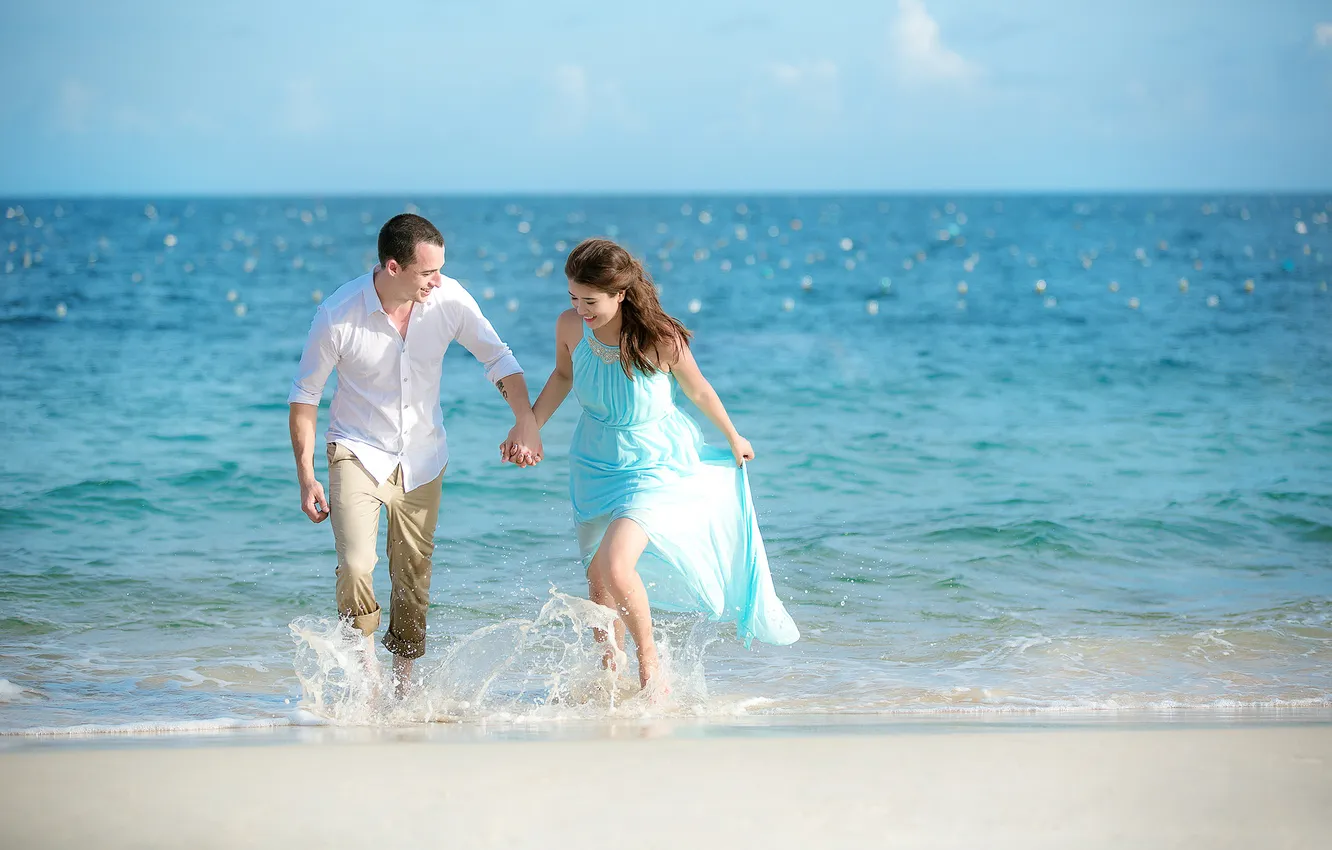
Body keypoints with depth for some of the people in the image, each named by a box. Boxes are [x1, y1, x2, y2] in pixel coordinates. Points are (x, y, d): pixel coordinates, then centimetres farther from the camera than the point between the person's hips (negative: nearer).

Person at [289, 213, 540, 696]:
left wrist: (525, 420, -12)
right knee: (356, 567, -20)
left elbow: (497, 357, 1)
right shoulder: (339, 315, -20)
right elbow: (305, 393, -7)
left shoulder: (449, 299, -14)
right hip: (358, 452, -3)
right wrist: (306, 476, -9)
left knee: (413, 580, 7)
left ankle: (403, 683, 23)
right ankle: (365, 673, -2)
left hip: (422, 459, 3)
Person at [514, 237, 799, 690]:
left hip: (656, 465, -5)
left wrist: (734, 439, 10)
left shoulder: (661, 339, -26)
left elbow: (698, 390, -6)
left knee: (616, 565, -23)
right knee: (598, 579, 11)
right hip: (595, 464, 5)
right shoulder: (570, 326, -15)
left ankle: (650, 660, 1)